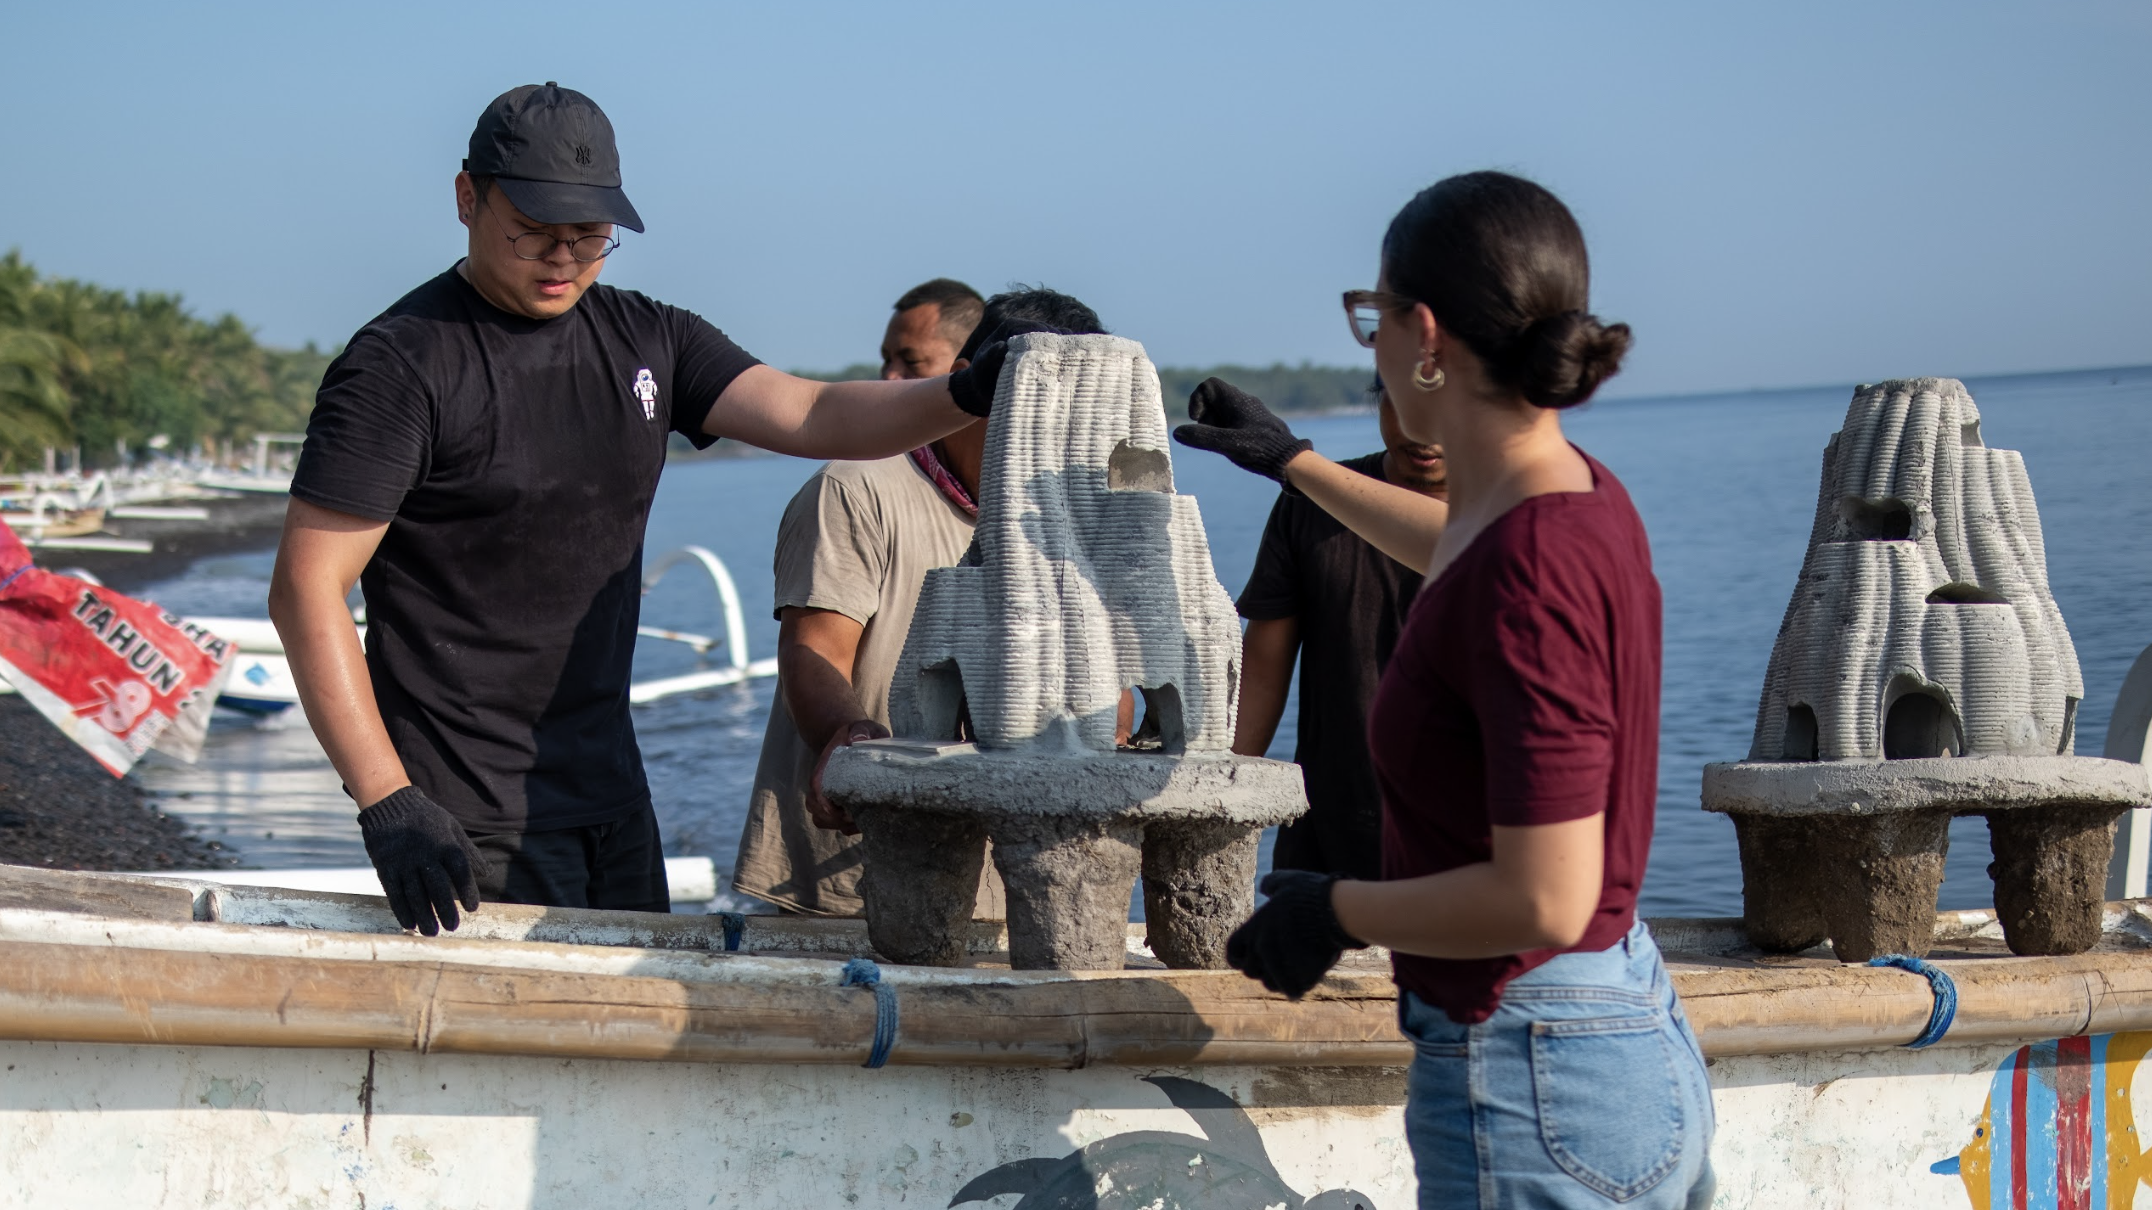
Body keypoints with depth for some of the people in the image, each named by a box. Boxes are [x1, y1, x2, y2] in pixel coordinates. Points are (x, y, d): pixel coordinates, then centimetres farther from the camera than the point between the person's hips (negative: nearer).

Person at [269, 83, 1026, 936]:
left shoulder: (646, 341, 9)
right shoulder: (403, 363, -11)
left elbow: (811, 416, 0)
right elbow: (307, 588, -14)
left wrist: (965, 395, -20)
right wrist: (387, 803, -23)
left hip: (611, 790, 7)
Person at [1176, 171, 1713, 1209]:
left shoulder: (1528, 575, -24)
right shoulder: (1577, 495, 4)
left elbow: (1544, 899, -26)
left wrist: (1336, 912, -12)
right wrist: (1292, 461, 43)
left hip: (1529, 1085, -9)